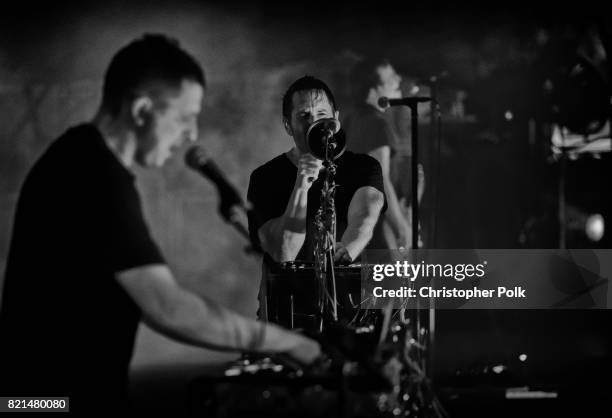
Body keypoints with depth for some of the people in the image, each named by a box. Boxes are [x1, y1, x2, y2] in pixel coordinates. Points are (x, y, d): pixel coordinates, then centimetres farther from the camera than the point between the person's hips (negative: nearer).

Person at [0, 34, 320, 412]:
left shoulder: (80, 158, 9)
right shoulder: (98, 180, -23)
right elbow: (168, 308, -29)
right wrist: (289, 343, -22)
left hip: (48, 385, 10)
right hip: (61, 396, -10)